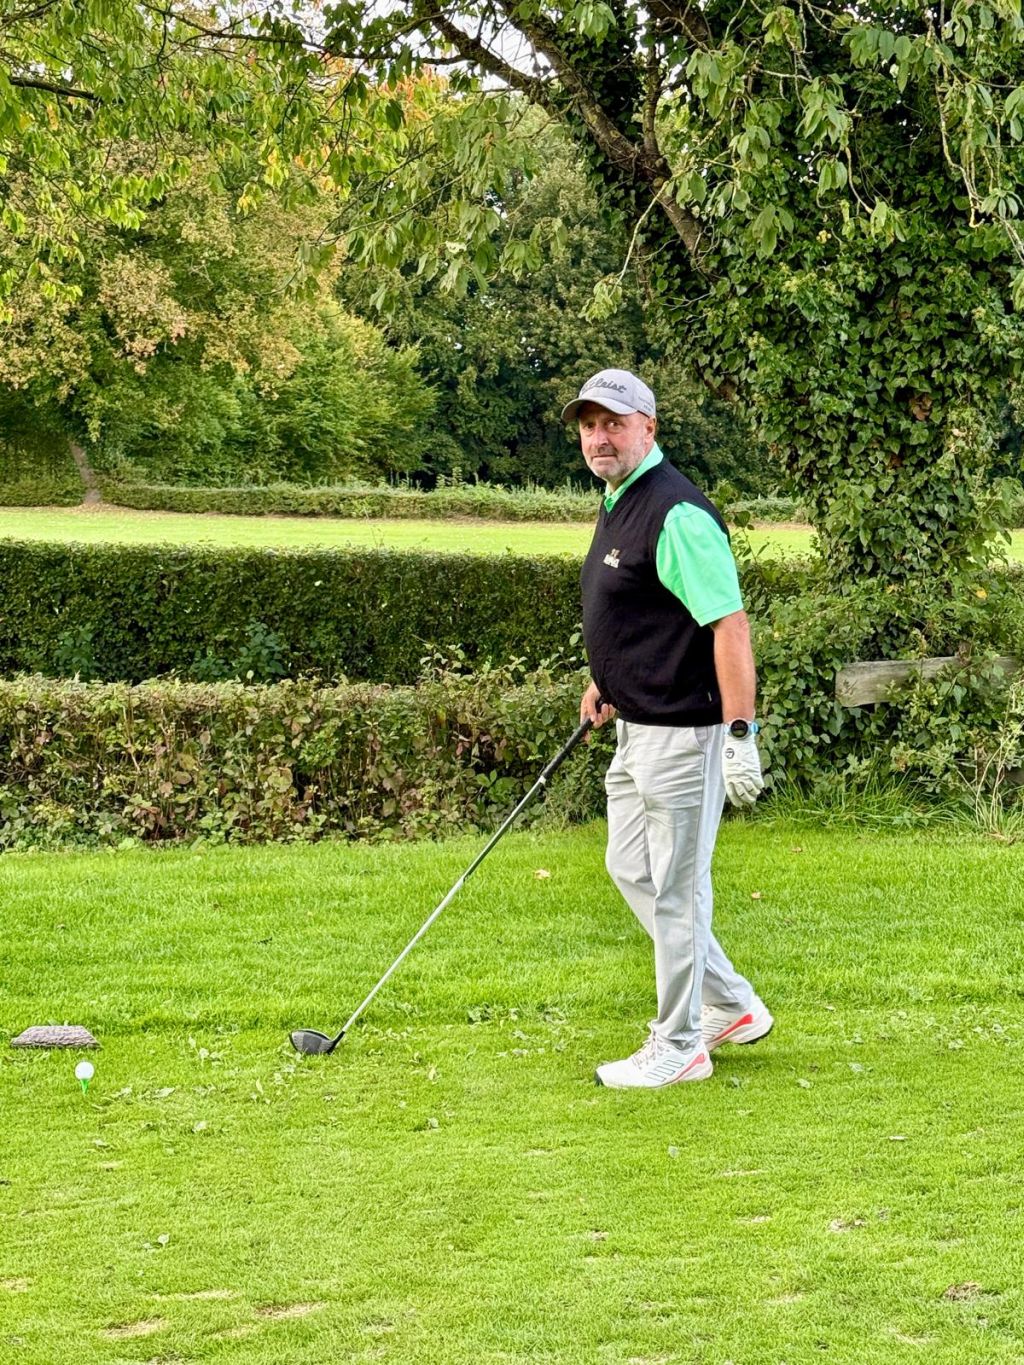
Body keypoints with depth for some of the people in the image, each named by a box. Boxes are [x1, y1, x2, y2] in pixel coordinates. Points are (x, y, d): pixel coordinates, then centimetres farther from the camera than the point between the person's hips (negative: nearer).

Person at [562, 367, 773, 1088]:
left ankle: (678, 1047, 11)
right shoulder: (618, 503, 12)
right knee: (631, 869, 17)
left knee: (676, 888, -1)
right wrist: (608, 683, 27)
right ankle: (732, 1006, 27)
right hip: (637, 726, 11)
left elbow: (729, 624, -24)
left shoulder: (678, 514, -20)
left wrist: (741, 734, -27)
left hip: (682, 731, -11)